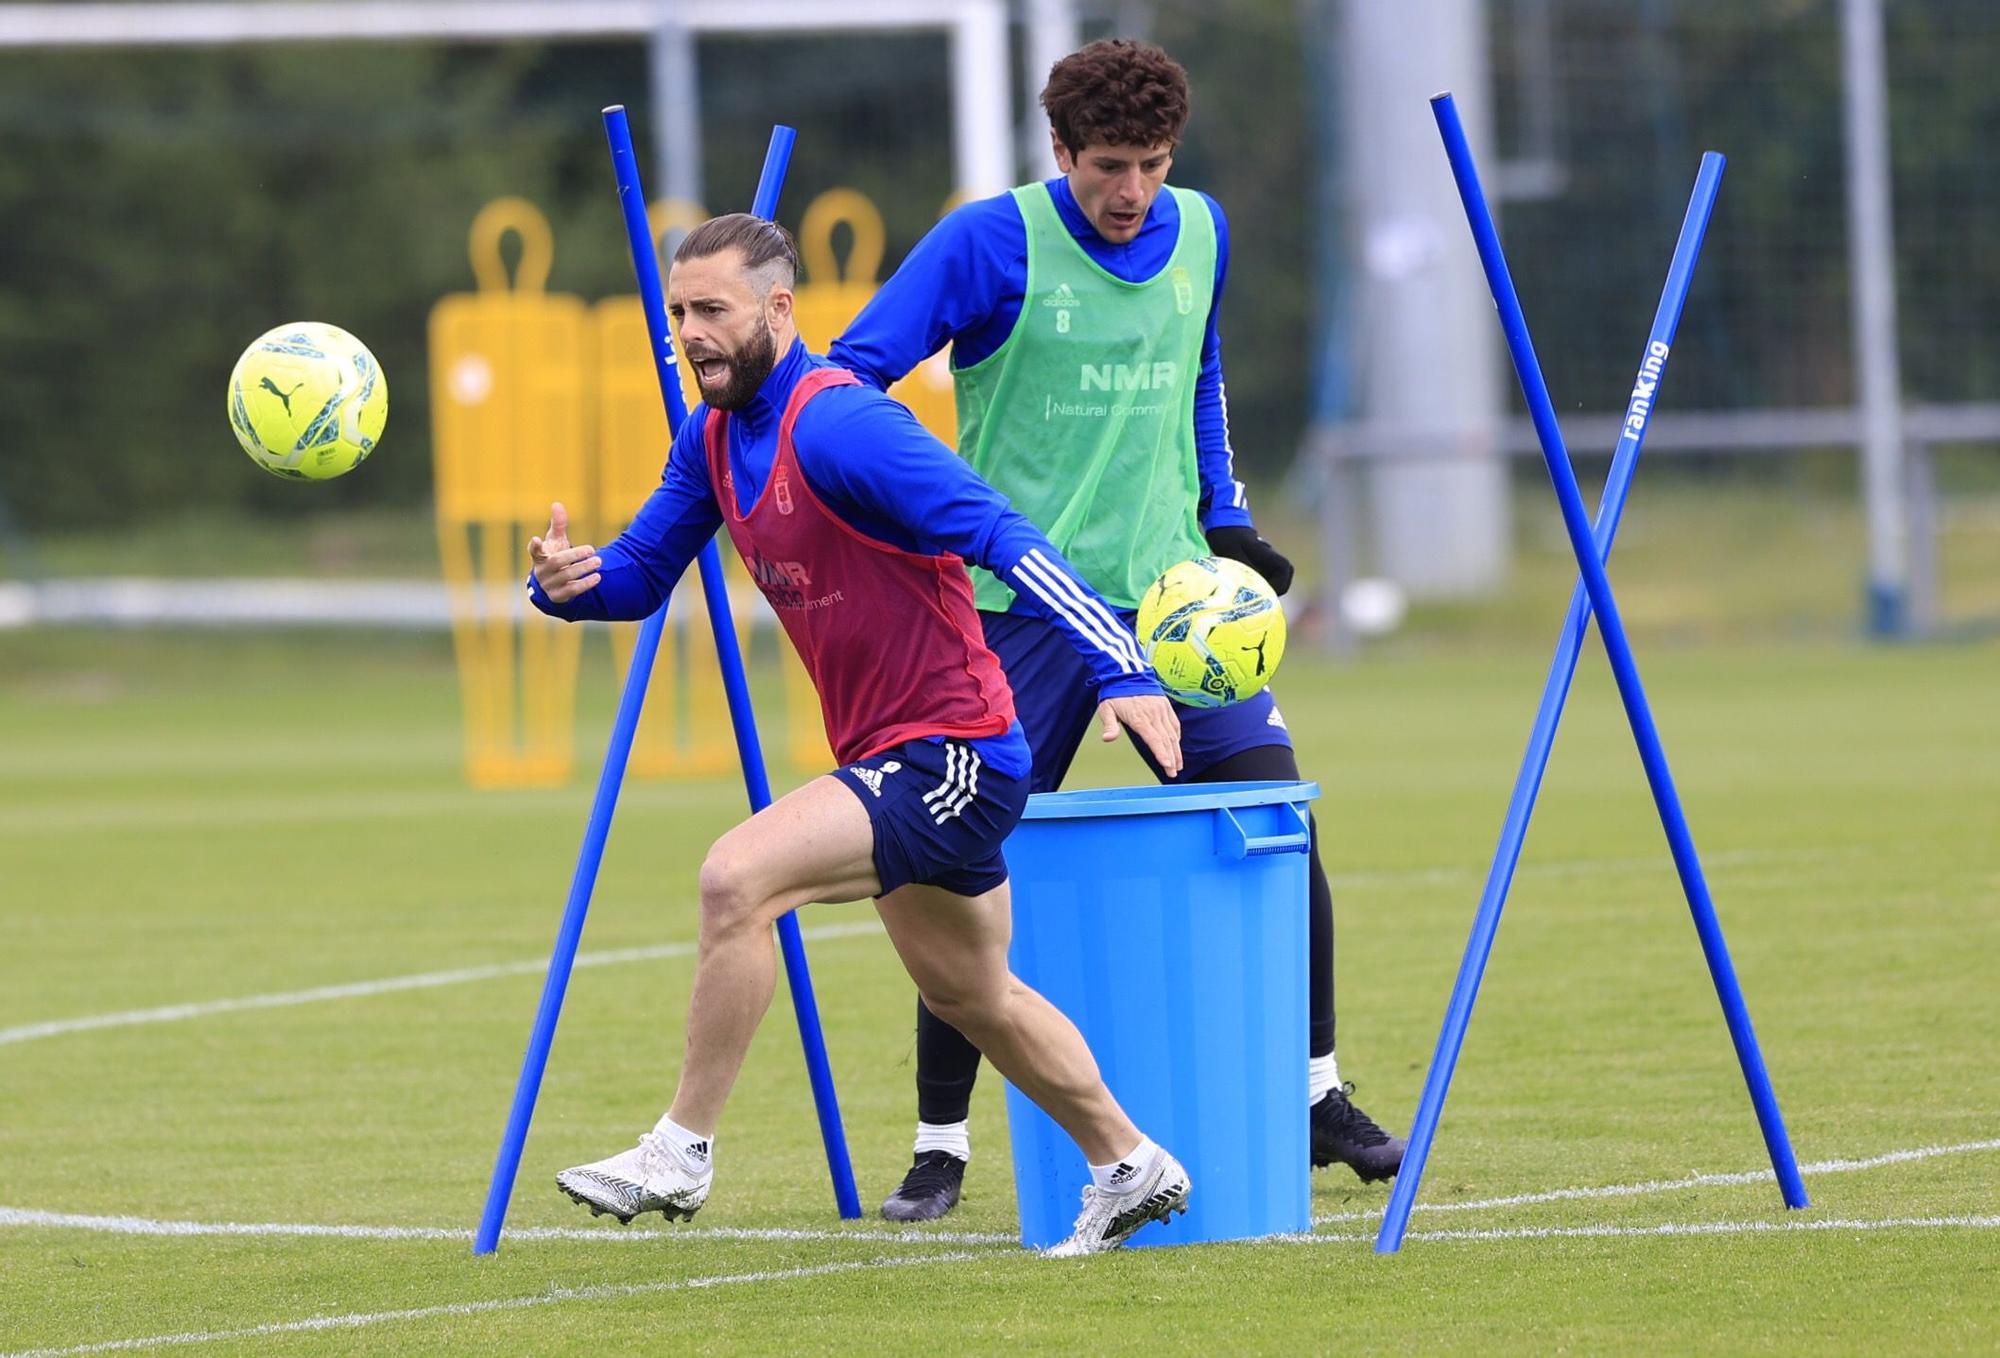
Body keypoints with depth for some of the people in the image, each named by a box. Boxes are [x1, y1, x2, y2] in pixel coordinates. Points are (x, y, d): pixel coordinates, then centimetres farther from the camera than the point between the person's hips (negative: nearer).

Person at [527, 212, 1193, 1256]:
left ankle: (682, 1152, -14)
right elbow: (638, 573, 9)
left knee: (737, 878, -24)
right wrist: (567, 582, -16)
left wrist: (1118, 671, -37)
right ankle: (1130, 1168, 42)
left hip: (951, 756, -10)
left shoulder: (836, 425, -23)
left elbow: (999, 535, -28)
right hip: (893, 762, 10)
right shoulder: (713, 437, 5)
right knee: (970, 994, 24)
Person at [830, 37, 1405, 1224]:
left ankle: (1316, 1093, 13)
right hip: (1021, 604, -4)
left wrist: (1225, 518, 19)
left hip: (1169, 586, 4)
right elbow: (852, 373, -10)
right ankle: (942, 1147, 9)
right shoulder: (992, 243, -10)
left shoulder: (1201, 235, 7)